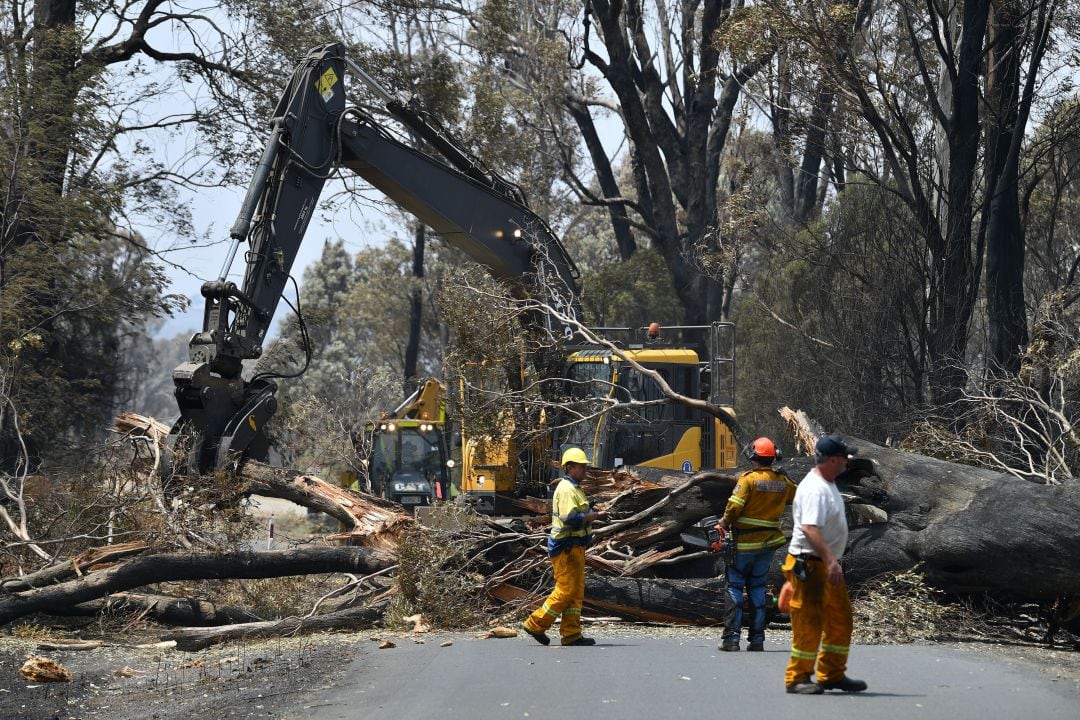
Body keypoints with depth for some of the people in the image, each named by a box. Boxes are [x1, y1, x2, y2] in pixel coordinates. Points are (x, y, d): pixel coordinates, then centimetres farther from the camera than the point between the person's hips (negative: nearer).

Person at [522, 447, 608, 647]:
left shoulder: (574, 488, 19)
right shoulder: (567, 489, -15)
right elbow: (570, 518, -25)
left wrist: (592, 514, 7)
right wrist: (595, 516, -18)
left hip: (575, 547, 11)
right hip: (566, 546, -11)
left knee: (576, 592, 9)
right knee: (566, 591, -8)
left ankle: (571, 634, 10)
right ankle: (535, 624, 0)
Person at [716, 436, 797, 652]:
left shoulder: (748, 479, -13)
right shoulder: (783, 482, 2)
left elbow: (734, 507, -19)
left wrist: (724, 523, -2)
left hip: (744, 544, -5)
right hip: (769, 543, 5)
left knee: (734, 587, 3)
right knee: (757, 588, 14)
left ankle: (731, 638, -2)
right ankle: (757, 639, 10)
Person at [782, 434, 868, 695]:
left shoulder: (828, 484, 13)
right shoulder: (815, 489, -21)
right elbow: (810, 528, -32)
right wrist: (830, 560, -39)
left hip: (826, 563, 11)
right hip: (809, 564, -11)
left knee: (840, 619, 15)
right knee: (809, 622, -5)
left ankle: (833, 675, 24)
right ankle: (797, 678, 4)